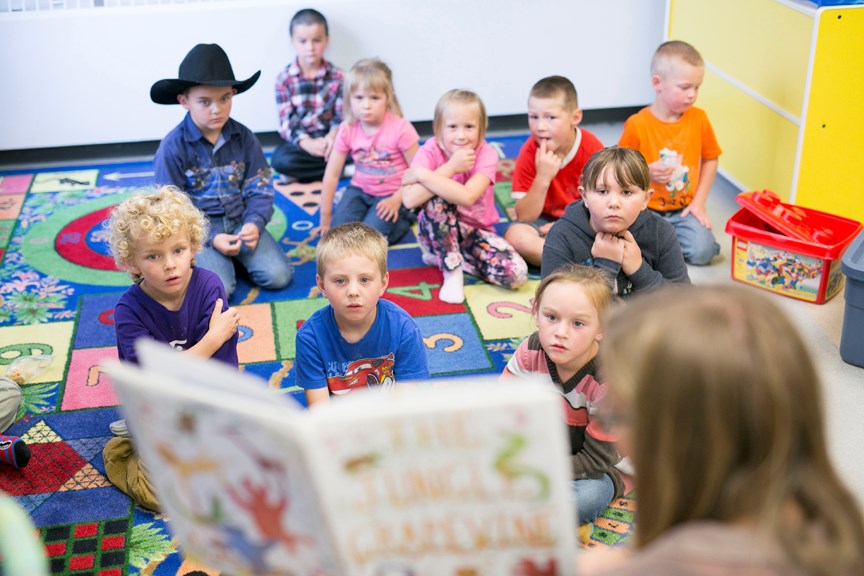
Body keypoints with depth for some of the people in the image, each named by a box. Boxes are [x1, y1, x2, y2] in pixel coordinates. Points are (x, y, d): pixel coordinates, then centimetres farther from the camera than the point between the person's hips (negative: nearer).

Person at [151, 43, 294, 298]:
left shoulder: (243, 137, 0)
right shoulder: (172, 148, -10)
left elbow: (259, 189, 2)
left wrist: (254, 223, -19)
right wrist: (211, 238, -20)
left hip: (240, 220, 3)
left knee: (278, 276, -16)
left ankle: (233, 256, 11)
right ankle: (208, 257, 7)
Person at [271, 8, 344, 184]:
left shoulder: (337, 76, 0)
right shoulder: (284, 78, -4)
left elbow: (341, 116, -4)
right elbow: (286, 122, -9)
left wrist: (333, 136, -27)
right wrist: (307, 143, -27)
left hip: (328, 138, 1)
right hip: (300, 141, -1)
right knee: (280, 159, -33)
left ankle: (301, 175, -16)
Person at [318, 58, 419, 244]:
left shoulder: (400, 128, -19)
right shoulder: (347, 129, -8)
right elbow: (332, 174, -3)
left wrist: (397, 200, -19)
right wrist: (325, 216, 0)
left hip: (392, 194, -4)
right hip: (360, 191, 4)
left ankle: (403, 216, 6)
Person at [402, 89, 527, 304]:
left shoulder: (486, 154, -15)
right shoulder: (430, 151, -15)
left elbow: (467, 197, -34)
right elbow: (410, 199, -33)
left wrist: (421, 174, -32)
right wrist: (451, 168, -31)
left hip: (475, 232, 1)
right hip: (437, 229, -1)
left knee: (516, 274, -23)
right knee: (438, 199, -35)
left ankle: (443, 255, -2)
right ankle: (452, 272, -19)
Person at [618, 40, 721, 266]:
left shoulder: (699, 118, 0)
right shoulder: (637, 125, -9)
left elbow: (710, 159, 9)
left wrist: (699, 201, 2)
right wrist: (646, 172, -21)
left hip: (684, 209, 3)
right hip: (647, 209, -2)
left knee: (702, 252, -20)